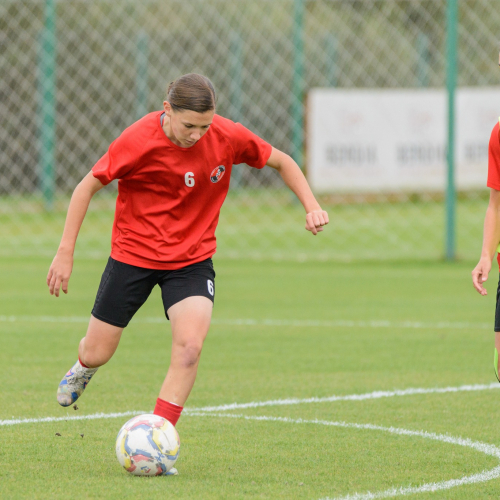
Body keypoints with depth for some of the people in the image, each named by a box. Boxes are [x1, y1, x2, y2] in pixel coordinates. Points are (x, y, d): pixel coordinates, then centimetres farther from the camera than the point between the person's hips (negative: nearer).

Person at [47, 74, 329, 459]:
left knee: (190, 345, -24)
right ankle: (84, 367, 47)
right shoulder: (139, 140, -21)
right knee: (97, 354, 7)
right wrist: (66, 253, -12)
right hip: (133, 254, -1)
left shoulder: (228, 137, -15)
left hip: (192, 260, 1)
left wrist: (312, 206, -10)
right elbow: (88, 187, -10)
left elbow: (281, 162, 3)